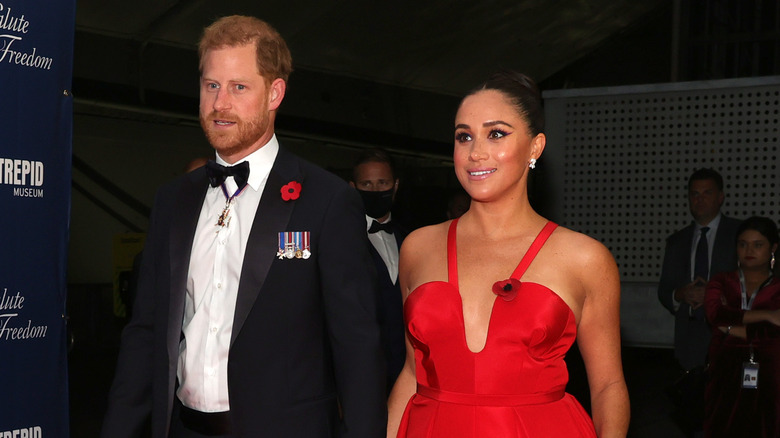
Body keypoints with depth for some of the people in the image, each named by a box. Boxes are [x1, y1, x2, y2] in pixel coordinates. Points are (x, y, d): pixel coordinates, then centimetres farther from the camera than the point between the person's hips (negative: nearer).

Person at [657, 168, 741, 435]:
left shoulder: (740, 234, 4)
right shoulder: (677, 241, 17)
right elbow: (664, 291, 16)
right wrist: (679, 295, -6)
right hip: (691, 344, 4)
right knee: (691, 414, 0)